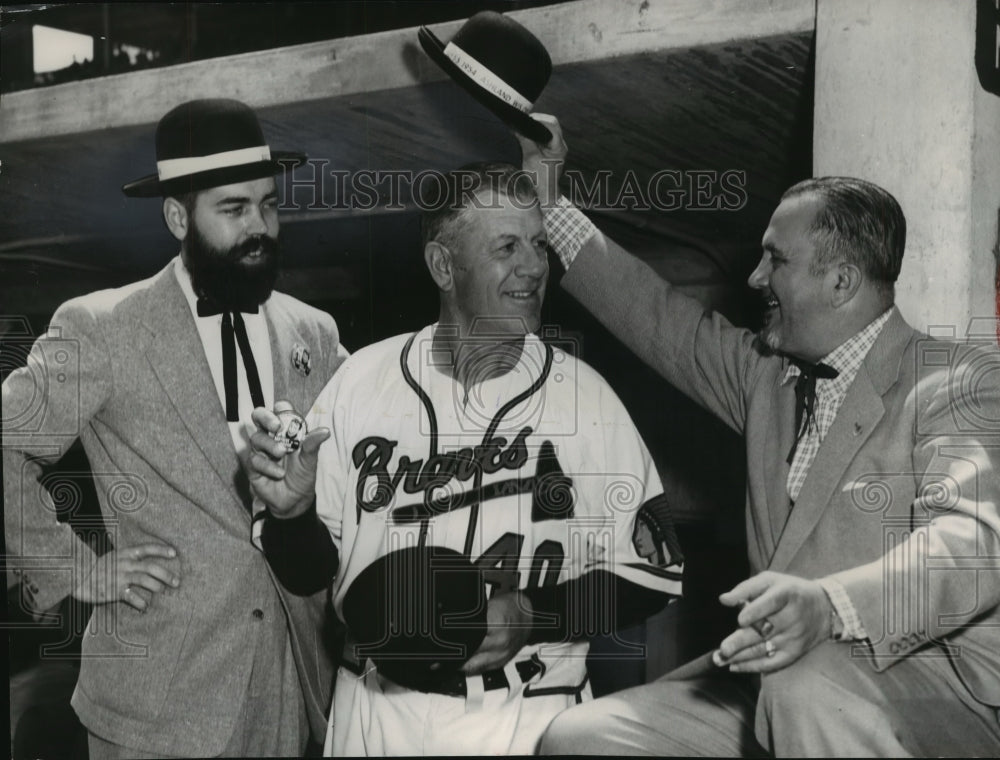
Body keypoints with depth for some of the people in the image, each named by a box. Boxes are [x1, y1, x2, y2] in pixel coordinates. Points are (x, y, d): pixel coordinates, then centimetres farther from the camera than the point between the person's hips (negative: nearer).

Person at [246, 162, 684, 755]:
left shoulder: (584, 395, -9)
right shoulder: (364, 379, -5)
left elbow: (656, 571, -5)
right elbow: (312, 571, 3)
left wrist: (533, 617, -17)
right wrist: (293, 510, -17)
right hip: (376, 712, 2)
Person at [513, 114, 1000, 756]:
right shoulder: (767, 375, 15)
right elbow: (660, 319, 23)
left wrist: (826, 605, -39)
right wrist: (549, 200, 24)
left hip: (941, 677, -6)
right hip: (783, 673, 6)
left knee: (808, 687, -38)